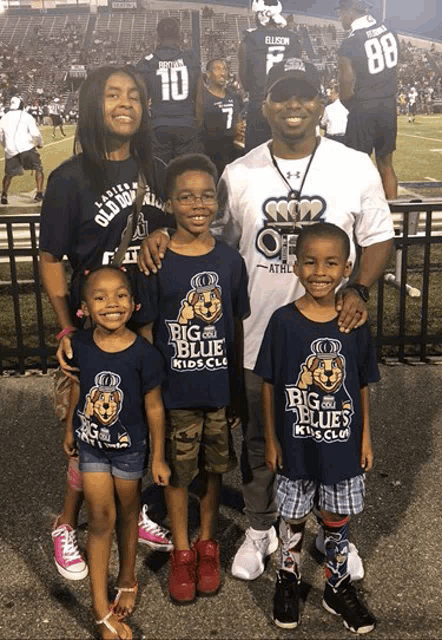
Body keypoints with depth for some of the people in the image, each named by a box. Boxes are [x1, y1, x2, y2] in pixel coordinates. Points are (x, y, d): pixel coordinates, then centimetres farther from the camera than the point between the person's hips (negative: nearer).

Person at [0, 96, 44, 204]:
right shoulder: (26, 116, 3)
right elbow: (35, 133, -6)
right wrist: (40, 143, 11)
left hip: (10, 150, 4)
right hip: (26, 147, -4)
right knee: (38, 169, 8)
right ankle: (39, 194, -4)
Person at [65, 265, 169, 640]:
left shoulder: (143, 353, -23)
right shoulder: (80, 345, -14)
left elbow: (154, 407, -13)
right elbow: (78, 388, 3)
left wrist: (159, 458, -6)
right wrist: (70, 431, 14)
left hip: (129, 446, -1)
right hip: (91, 444, 1)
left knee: (126, 511, 18)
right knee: (100, 518, 5)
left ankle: (127, 580, 42)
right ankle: (101, 609, 15)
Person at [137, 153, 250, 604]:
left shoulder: (230, 261, -3)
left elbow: (238, 329, 3)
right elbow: (146, 331, -5)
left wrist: (240, 389, 6)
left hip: (221, 390, 2)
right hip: (174, 392, -2)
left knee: (213, 469, 18)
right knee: (177, 472, 13)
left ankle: (207, 543, 39)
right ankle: (181, 550, 34)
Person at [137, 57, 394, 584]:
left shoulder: (355, 168, -3)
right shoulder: (238, 175, 0)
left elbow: (377, 238, 3)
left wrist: (358, 290, -14)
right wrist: (165, 237, -9)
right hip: (258, 340, 1)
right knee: (259, 443, 16)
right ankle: (260, 529, 40)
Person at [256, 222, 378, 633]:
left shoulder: (355, 324, -6)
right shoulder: (283, 321, -12)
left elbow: (362, 385, 3)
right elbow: (268, 384, -5)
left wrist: (366, 437, 4)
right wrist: (271, 439, -4)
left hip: (342, 443, 2)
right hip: (296, 443, -2)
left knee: (337, 517, 18)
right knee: (293, 517, 16)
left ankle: (338, 587, 39)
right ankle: (288, 581, 39)